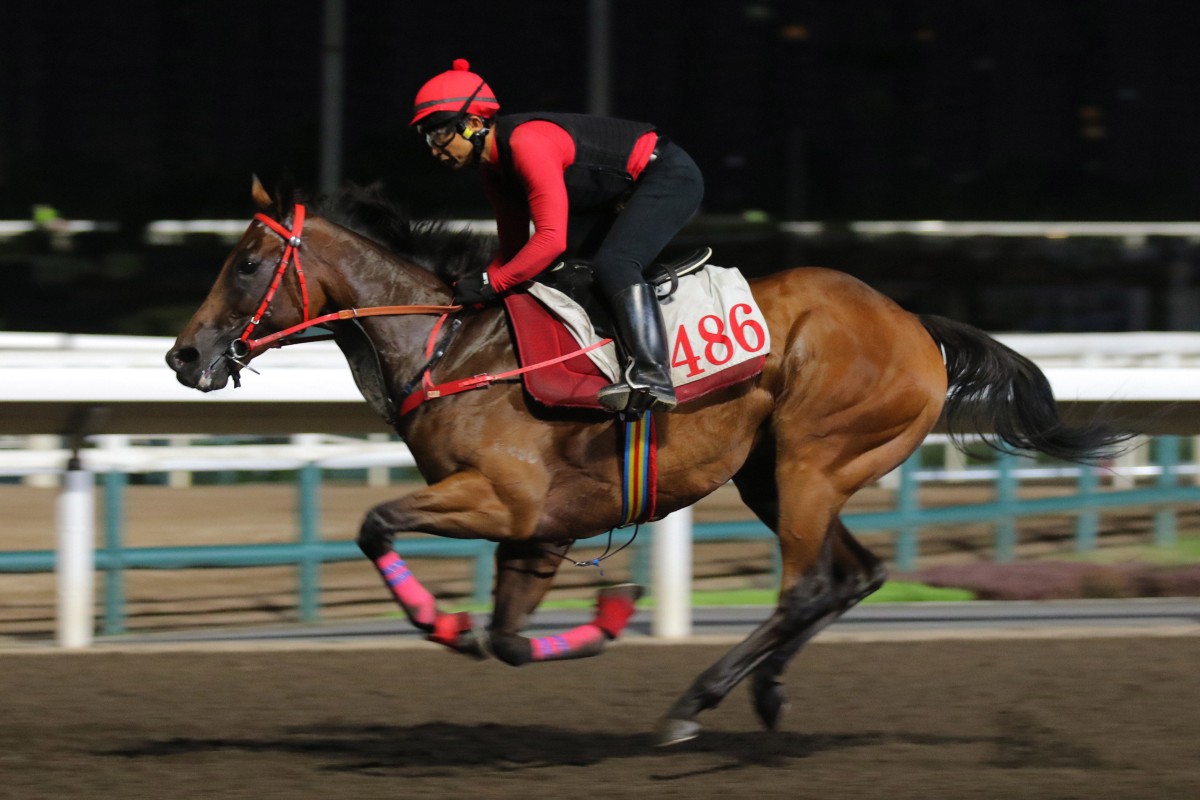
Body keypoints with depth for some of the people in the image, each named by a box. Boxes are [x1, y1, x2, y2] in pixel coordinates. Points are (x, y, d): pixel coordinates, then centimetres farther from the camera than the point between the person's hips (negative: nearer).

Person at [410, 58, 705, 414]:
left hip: (671, 175, -11)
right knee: (552, 268, 6)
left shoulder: (527, 142, -29)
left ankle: (651, 375, -40)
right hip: (622, 197, 11)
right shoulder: (492, 166, 2)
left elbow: (551, 238, -33)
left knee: (612, 264, -29)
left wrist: (490, 285, -28)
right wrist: (475, 287, -10)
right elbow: (513, 248, 8)